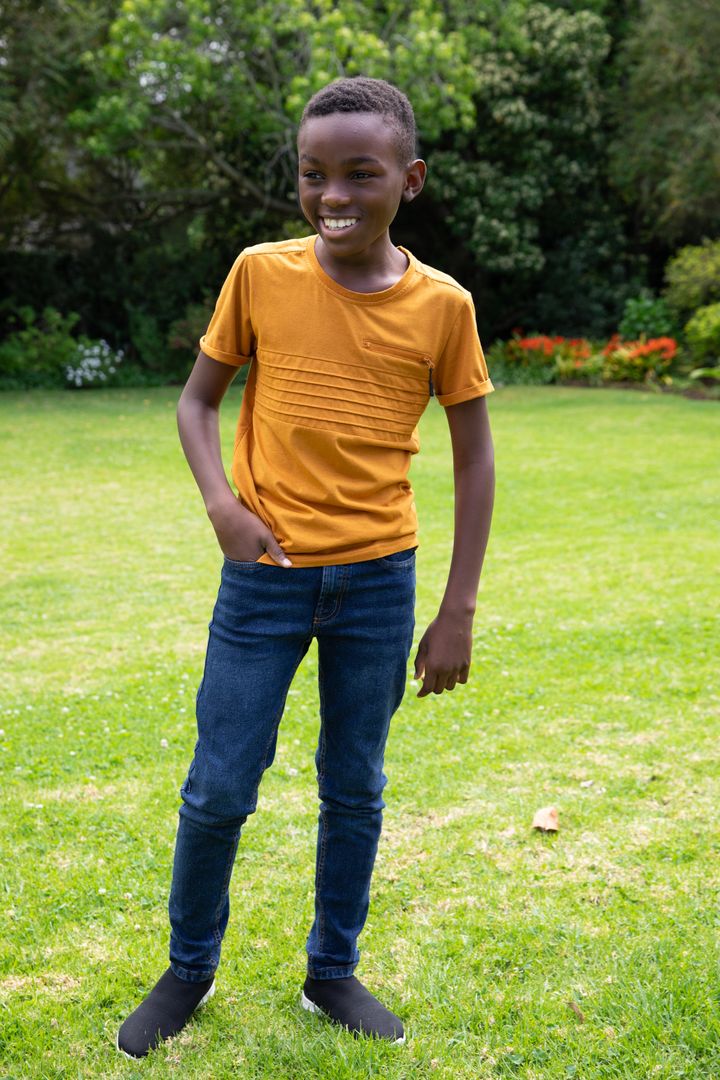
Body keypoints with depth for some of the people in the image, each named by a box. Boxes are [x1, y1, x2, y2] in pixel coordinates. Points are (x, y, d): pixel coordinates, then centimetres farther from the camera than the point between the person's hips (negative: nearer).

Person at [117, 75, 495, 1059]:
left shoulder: (442, 306, -4)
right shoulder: (259, 274, -4)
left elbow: (474, 460, 1)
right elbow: (197, 400, 6)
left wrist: (457, 613, -1)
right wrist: (221, 502, -13)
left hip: (379, 580, 1)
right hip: (266, 573, 0)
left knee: (355, 788, 12)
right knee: (219, 790, 5)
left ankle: (333, 974, 32)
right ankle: (189, 971, 29)